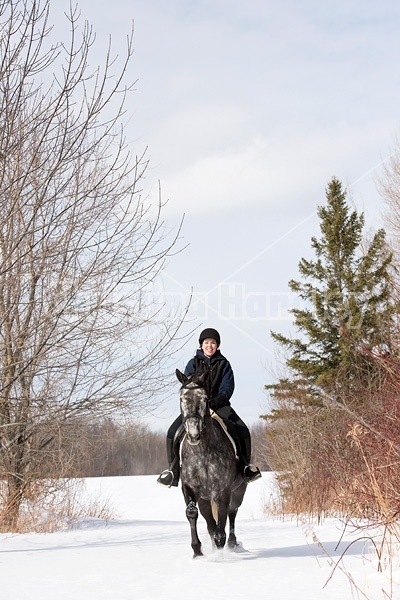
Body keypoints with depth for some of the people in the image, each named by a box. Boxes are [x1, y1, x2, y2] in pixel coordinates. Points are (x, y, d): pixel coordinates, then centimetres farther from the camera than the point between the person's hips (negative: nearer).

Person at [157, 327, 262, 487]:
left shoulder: (224, 364, 4)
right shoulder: (193, 363, 5)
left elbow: (228, 387, -4)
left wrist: (217, 401, -24)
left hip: (219, 404, 0)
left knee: (242, 431, -20)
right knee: (173, 433, -19)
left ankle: (245, 464, 3)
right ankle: (173, 468, -2)